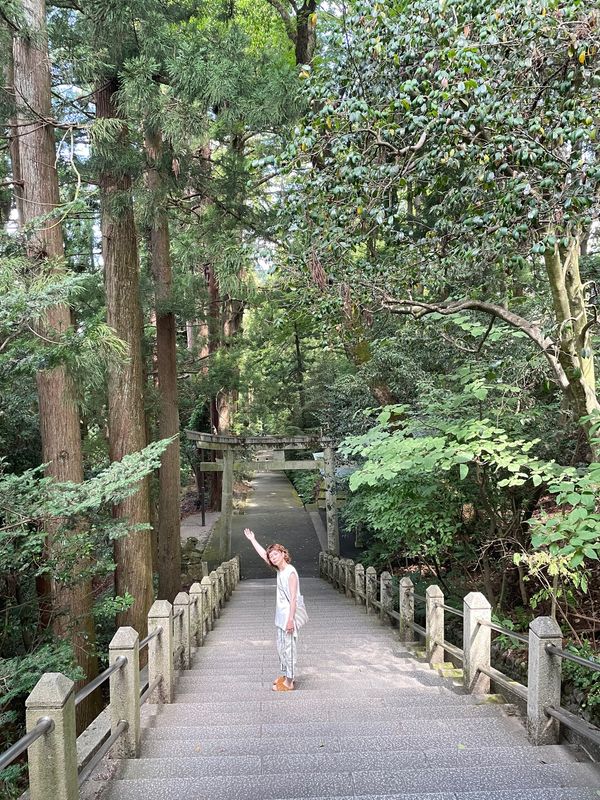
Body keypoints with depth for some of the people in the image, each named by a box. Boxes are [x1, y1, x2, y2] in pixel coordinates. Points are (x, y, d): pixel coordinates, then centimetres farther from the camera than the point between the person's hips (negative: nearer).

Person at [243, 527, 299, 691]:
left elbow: (293, 598, -21)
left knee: (288, 647, 0)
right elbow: (263, 555, 17)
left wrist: (290, 619, -23)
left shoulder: (290, 572, -19)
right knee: (282, 647, 17)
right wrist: (252, 540, 21)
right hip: (280, 616, 9)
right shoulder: (280, 570, 6)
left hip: (288, 617, -9)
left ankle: (289, 682, 10)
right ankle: (287, 675, 31)